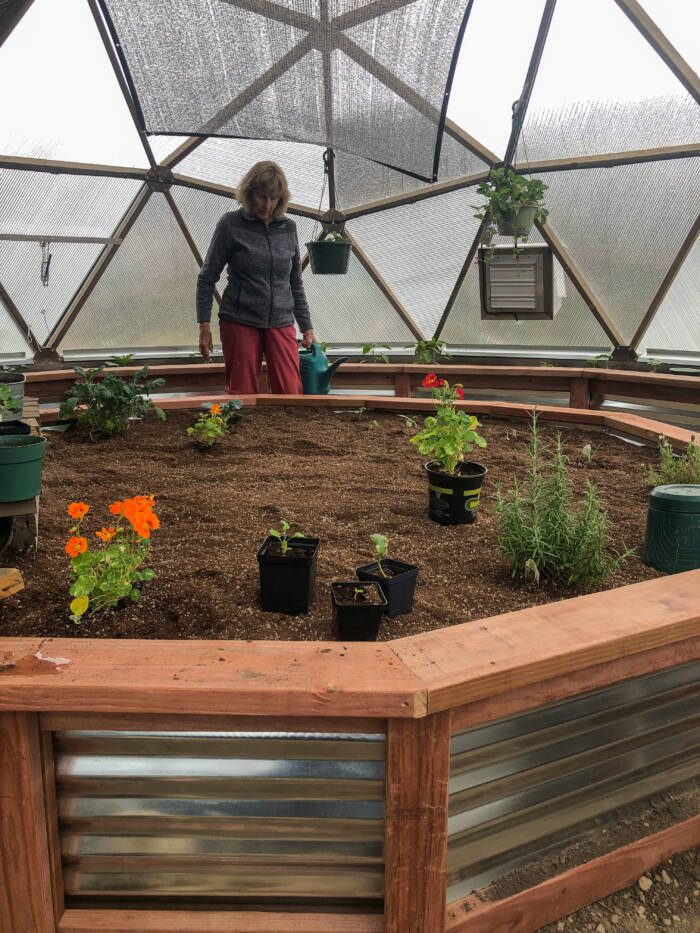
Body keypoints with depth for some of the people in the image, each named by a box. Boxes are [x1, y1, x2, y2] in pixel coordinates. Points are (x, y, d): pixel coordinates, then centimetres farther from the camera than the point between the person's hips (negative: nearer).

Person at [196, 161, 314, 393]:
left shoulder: (288, 227, 9)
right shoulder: (230, 224, -1)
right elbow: (207, 278, 2)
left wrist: (306, 326, 14)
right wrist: (204, 325, -5)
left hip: (281, 323, 3)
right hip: (239, 322, -2)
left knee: (292, 395, -5)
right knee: (242, 395, 1)